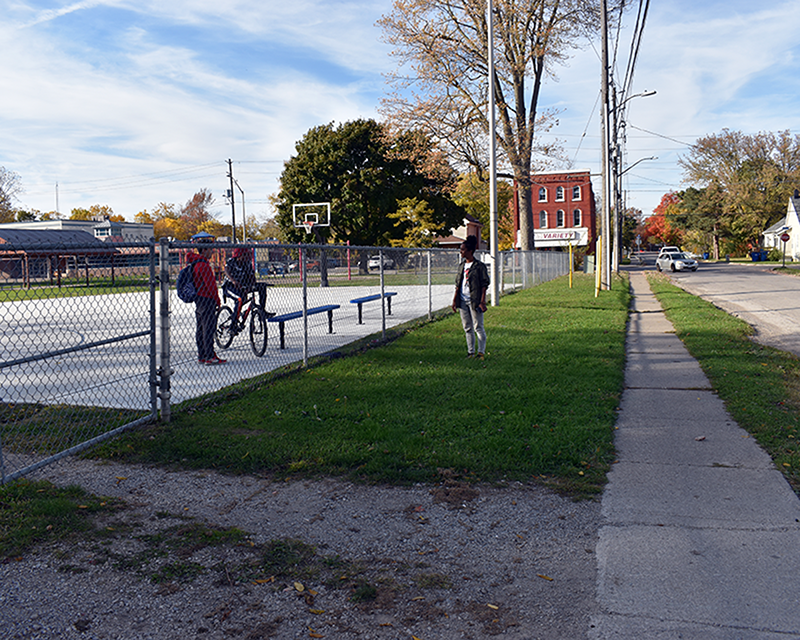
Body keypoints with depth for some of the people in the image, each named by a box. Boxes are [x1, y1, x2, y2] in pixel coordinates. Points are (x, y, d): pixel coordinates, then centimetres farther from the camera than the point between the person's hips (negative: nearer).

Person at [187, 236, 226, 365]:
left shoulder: (195, 262, 14)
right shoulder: (203, 265, -18)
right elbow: (210, 284, -20)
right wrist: (217, 299, -10)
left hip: (198, 300, 11)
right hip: (206, 300, -11)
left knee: (200, 329, 13)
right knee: (209, 328, -6)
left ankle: (201, 356, 19)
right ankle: (210, 357, -4)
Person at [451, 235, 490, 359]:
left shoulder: (479, 266, -9)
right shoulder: (462, 265, 11)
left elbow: (484, 284, -10)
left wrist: (482, 301, -15)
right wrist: (455, 299, 13)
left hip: (474, 301, -7)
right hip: (463, 301, 7)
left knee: (478, 327, -1)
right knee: (467, 328, 11)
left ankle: (481, 352, 7)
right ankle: (471, 352, 19)